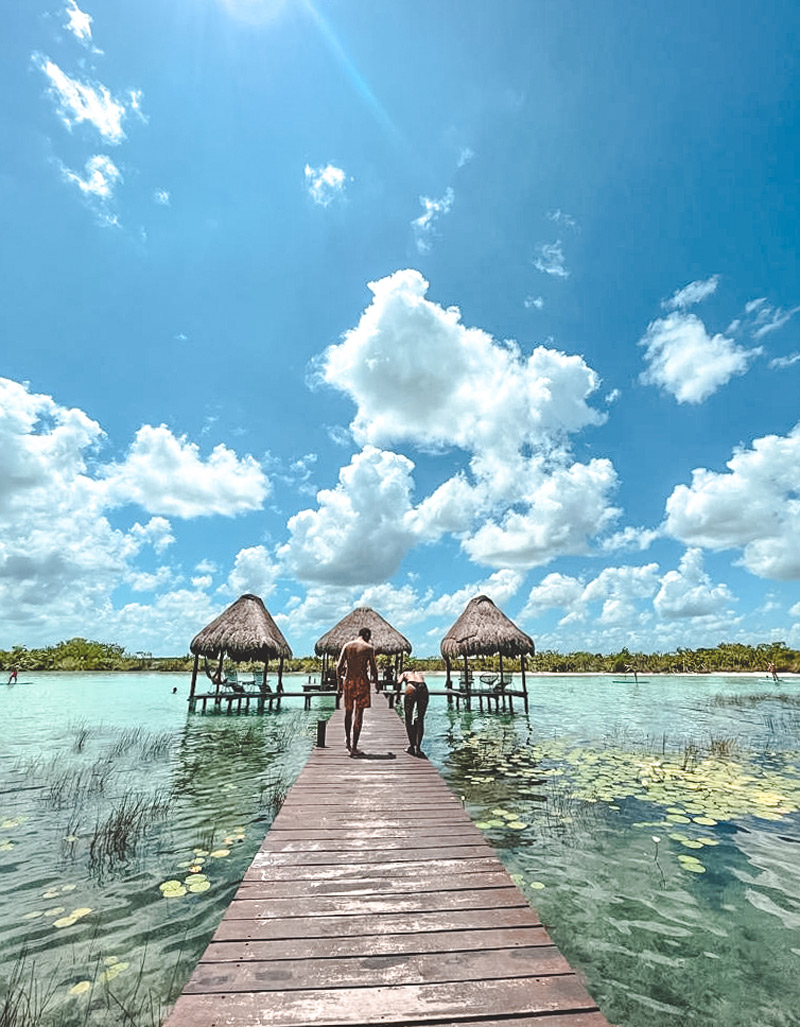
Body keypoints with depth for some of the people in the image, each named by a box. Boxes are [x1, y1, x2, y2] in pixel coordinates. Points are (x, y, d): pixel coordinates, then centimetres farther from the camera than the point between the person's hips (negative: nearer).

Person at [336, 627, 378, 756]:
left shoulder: (347, 646, 6)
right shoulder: (369, 648, -3)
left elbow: (339, 666, 3)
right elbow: (373, 668, -5)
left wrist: (339, 682, 12)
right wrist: (376, 682, 10)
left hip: (348, 681, 4)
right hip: (362, 681, -3)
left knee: (348, 712, 20)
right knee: (358, 714, 2)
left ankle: (347, 740, 33)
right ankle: (354, 747, 4)